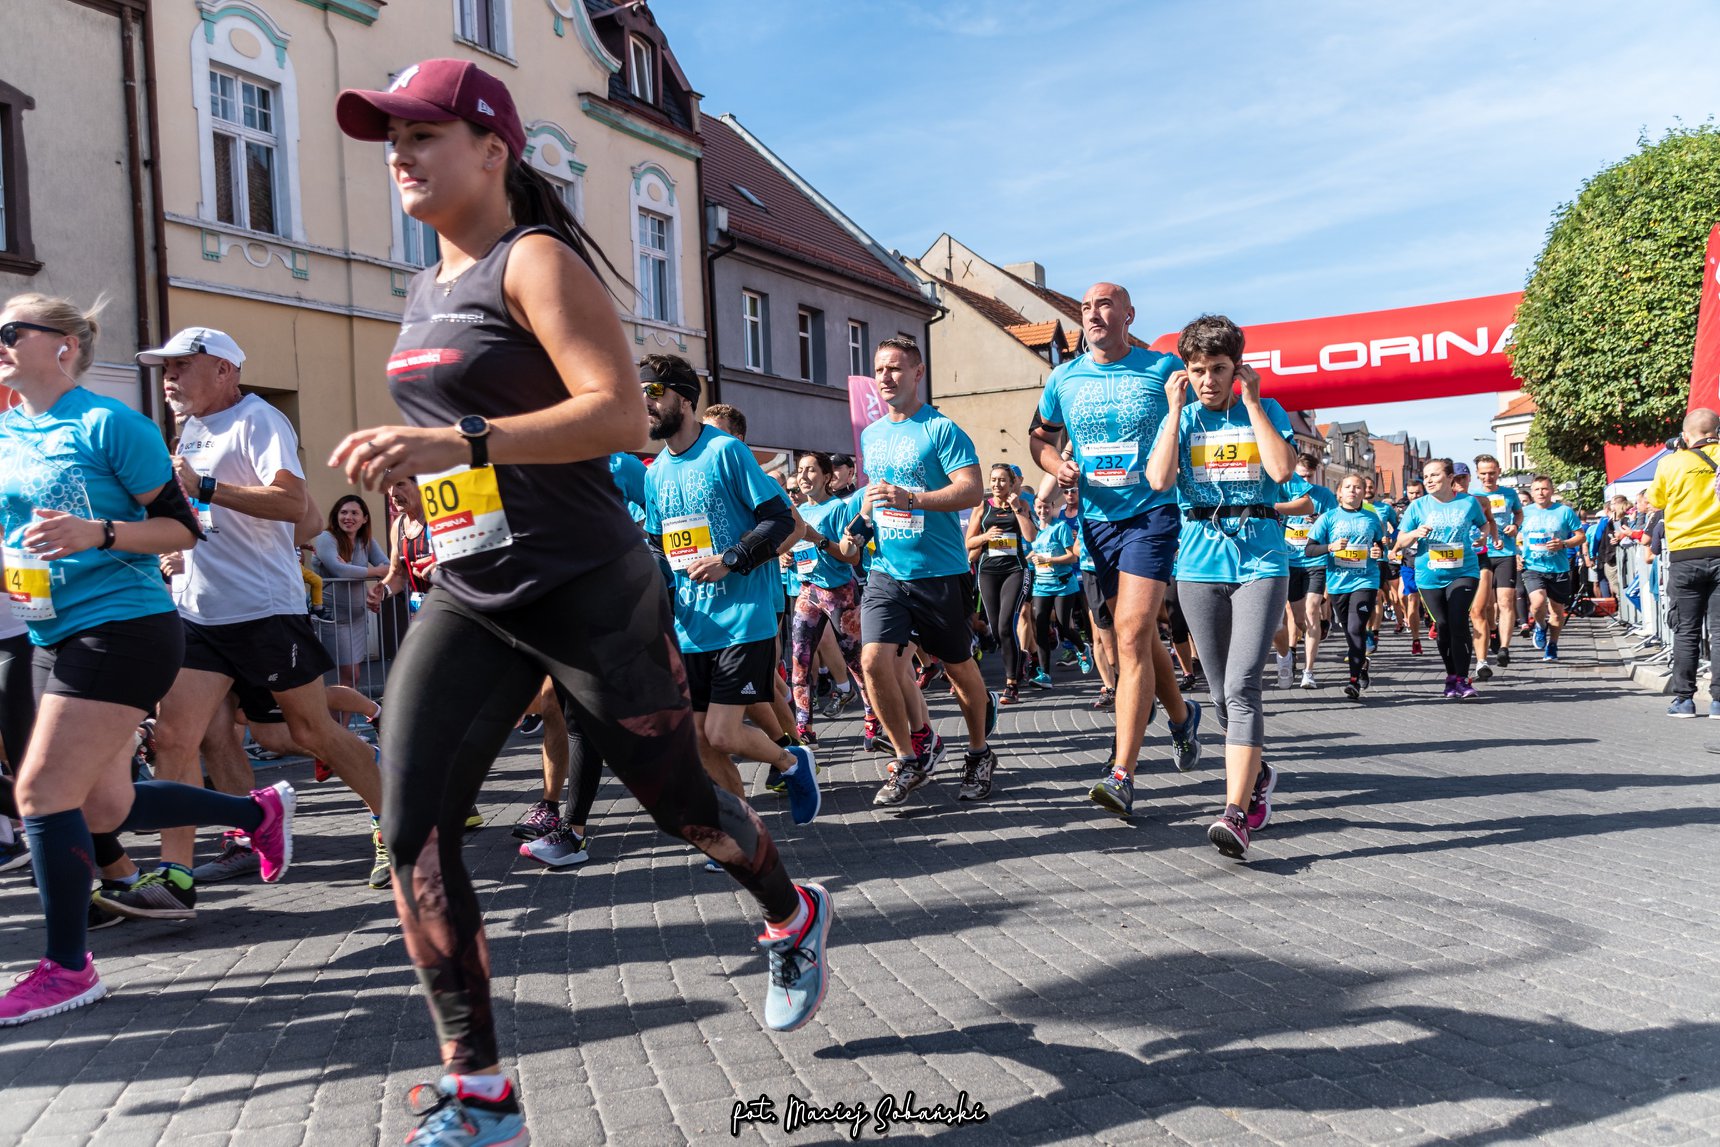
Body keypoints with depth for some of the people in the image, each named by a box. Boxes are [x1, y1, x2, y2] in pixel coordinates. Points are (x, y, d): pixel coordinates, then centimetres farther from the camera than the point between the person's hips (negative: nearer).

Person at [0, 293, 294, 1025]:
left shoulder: (107, 424, -8)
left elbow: (183, 527, -8)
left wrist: (96, 534, -22)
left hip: (122, 628, -8)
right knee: (105, 807, 12)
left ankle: (67, 968, 7)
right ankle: (259, 810, 31)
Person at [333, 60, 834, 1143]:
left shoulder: (536, 259, -9)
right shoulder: (429, 288, 16)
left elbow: (621, 414, -24)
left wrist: (456, 443, -32)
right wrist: (413, 464, 19)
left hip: (587, 592, -7)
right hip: (470, 602, 8)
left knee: (678, 800, 8)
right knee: (413, 831, -6)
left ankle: (794, 919, 41)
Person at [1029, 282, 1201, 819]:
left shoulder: (1165, 369, -2)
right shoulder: (1064, 379, 7)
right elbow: (1039, 435, 21)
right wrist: (1057, 466, -1)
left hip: (1153, 513, -4)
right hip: (1097, 518, 5)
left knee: (1131, 634, -16)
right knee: (1140, 634, 15)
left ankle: (1121, 775, -16)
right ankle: (1181, 714, 43)